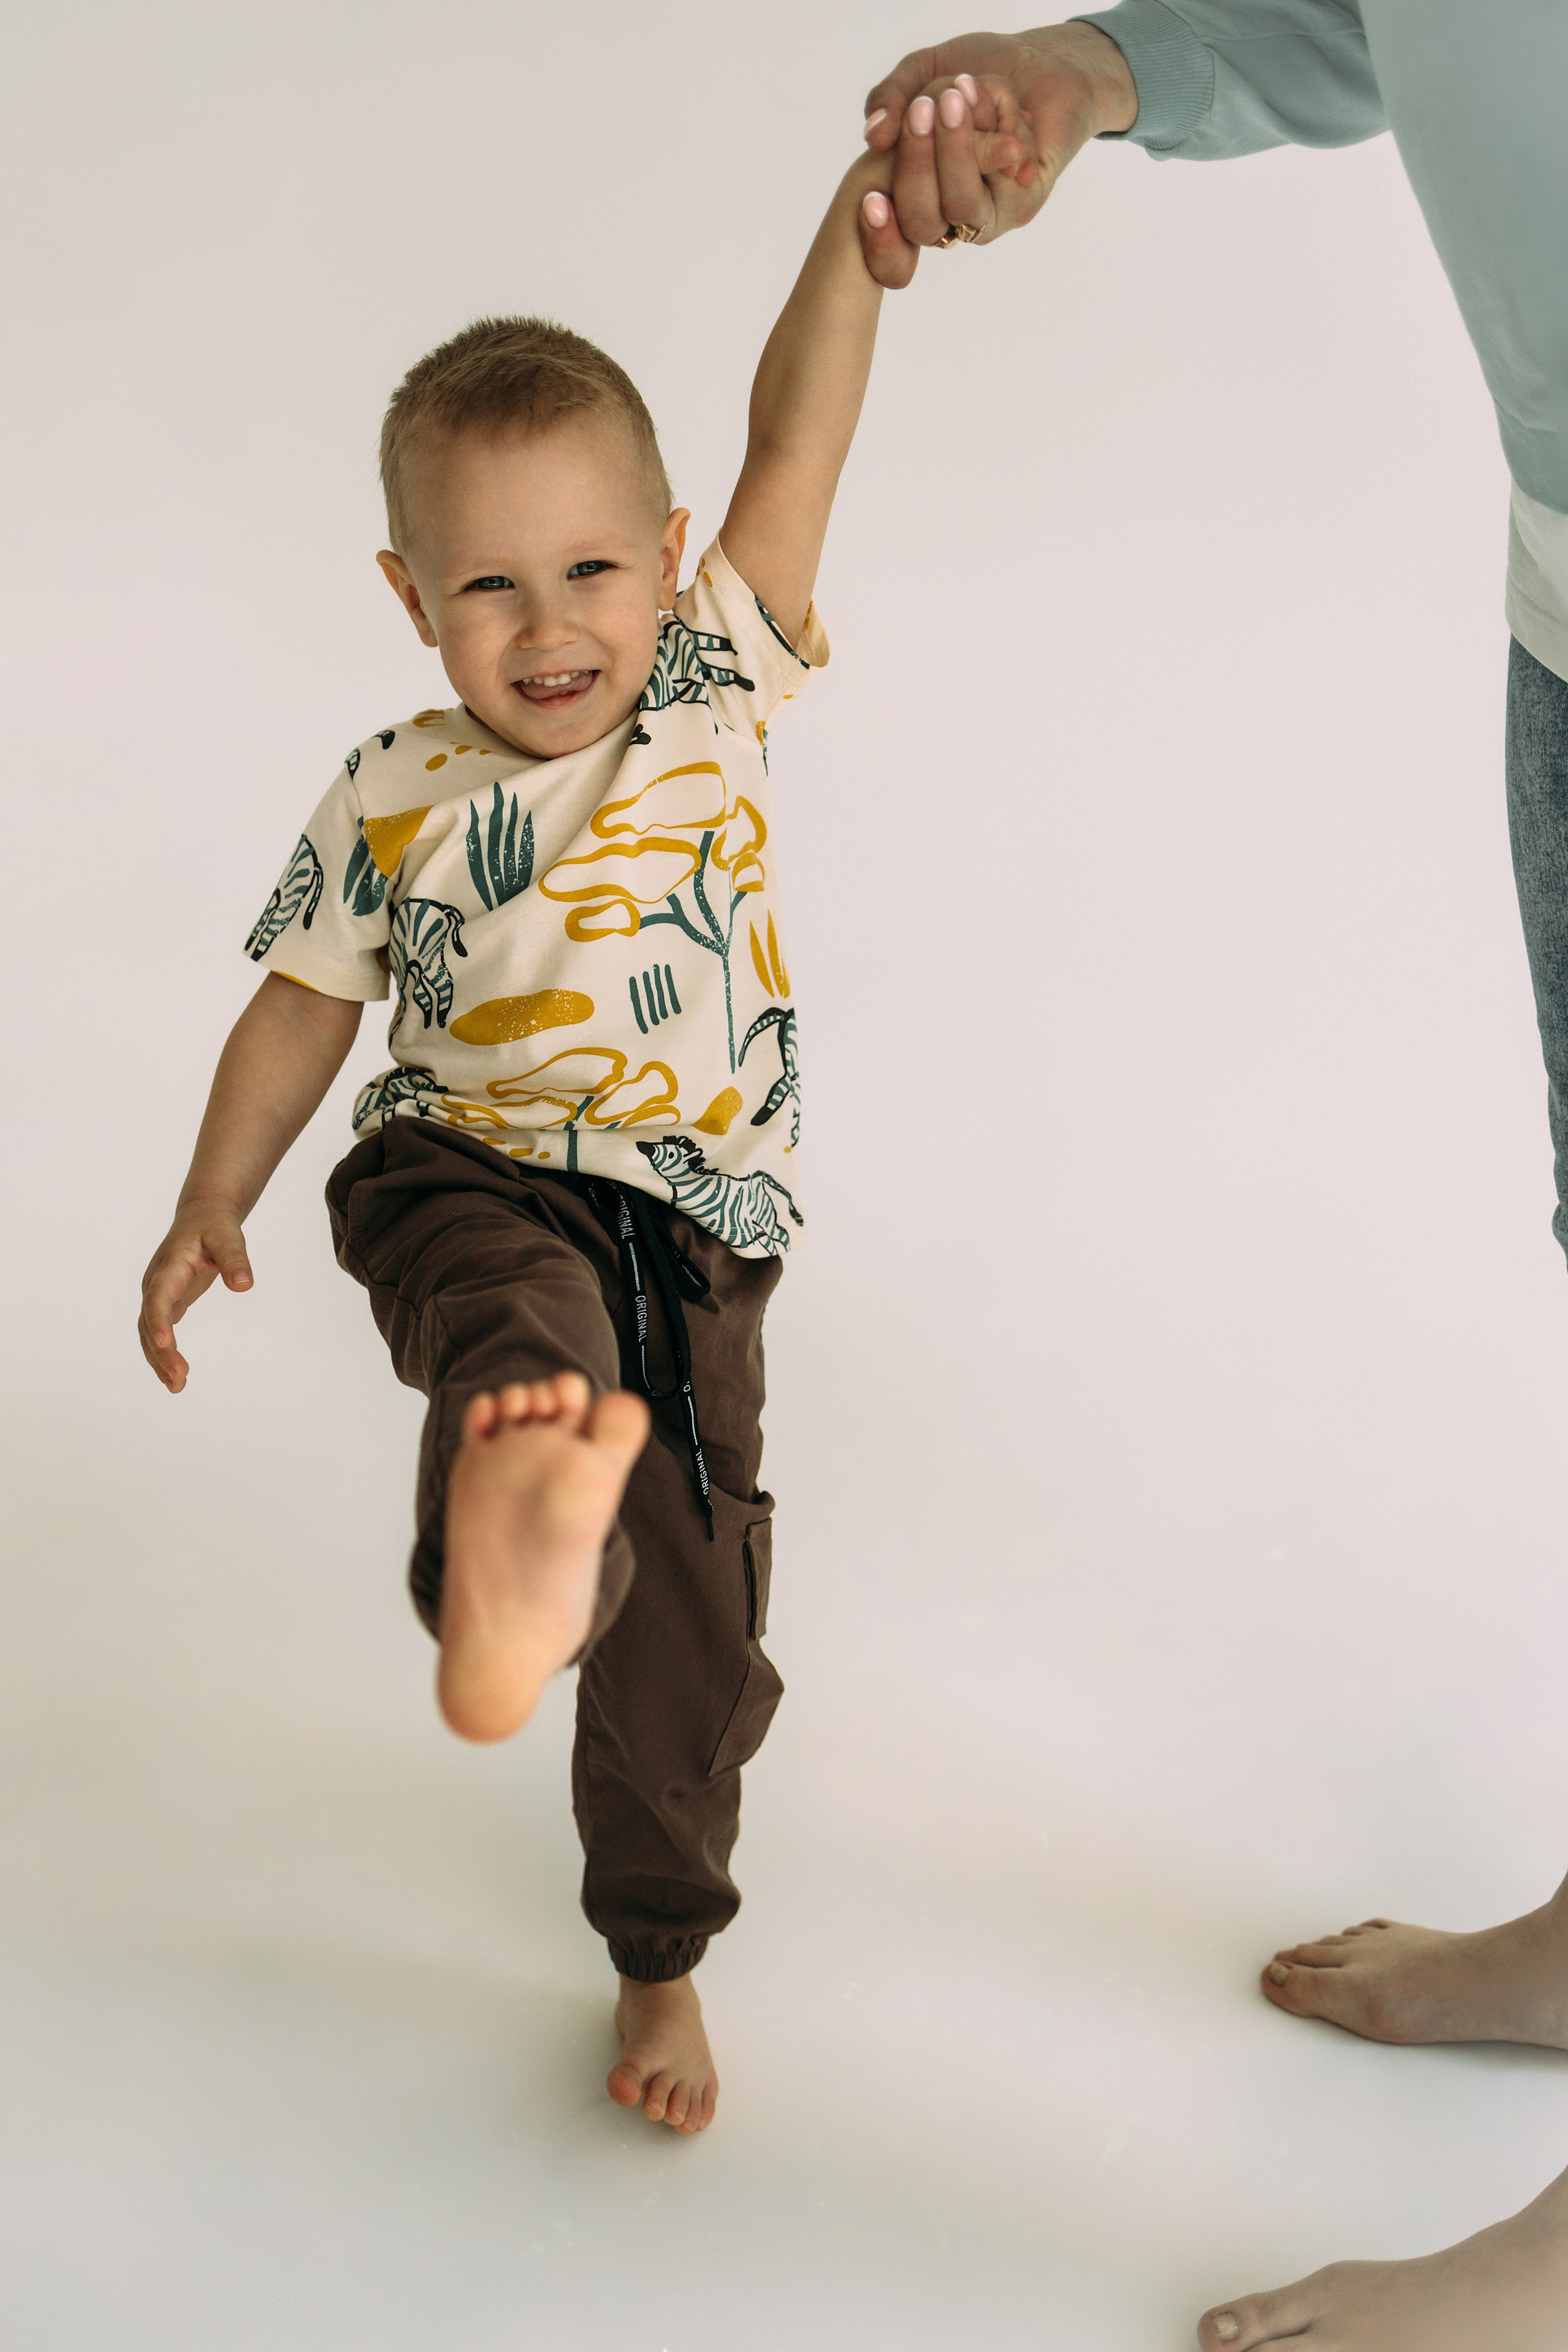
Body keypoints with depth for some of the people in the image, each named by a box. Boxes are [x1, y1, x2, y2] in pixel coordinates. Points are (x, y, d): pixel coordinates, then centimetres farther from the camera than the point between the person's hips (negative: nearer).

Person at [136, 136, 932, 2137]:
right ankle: (524, 1526, -75)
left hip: (693, 1238, 2)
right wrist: (210, 1208, 13)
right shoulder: (390, 805, -2)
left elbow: (794, 435, -7)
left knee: (690, 1636, 8)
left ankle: (660, 1957, 31)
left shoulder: (711, 684, 0)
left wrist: (865, 217, -16)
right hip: (473, 1174, -2)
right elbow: (305, 1004, 10)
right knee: (519, 1304, -41)